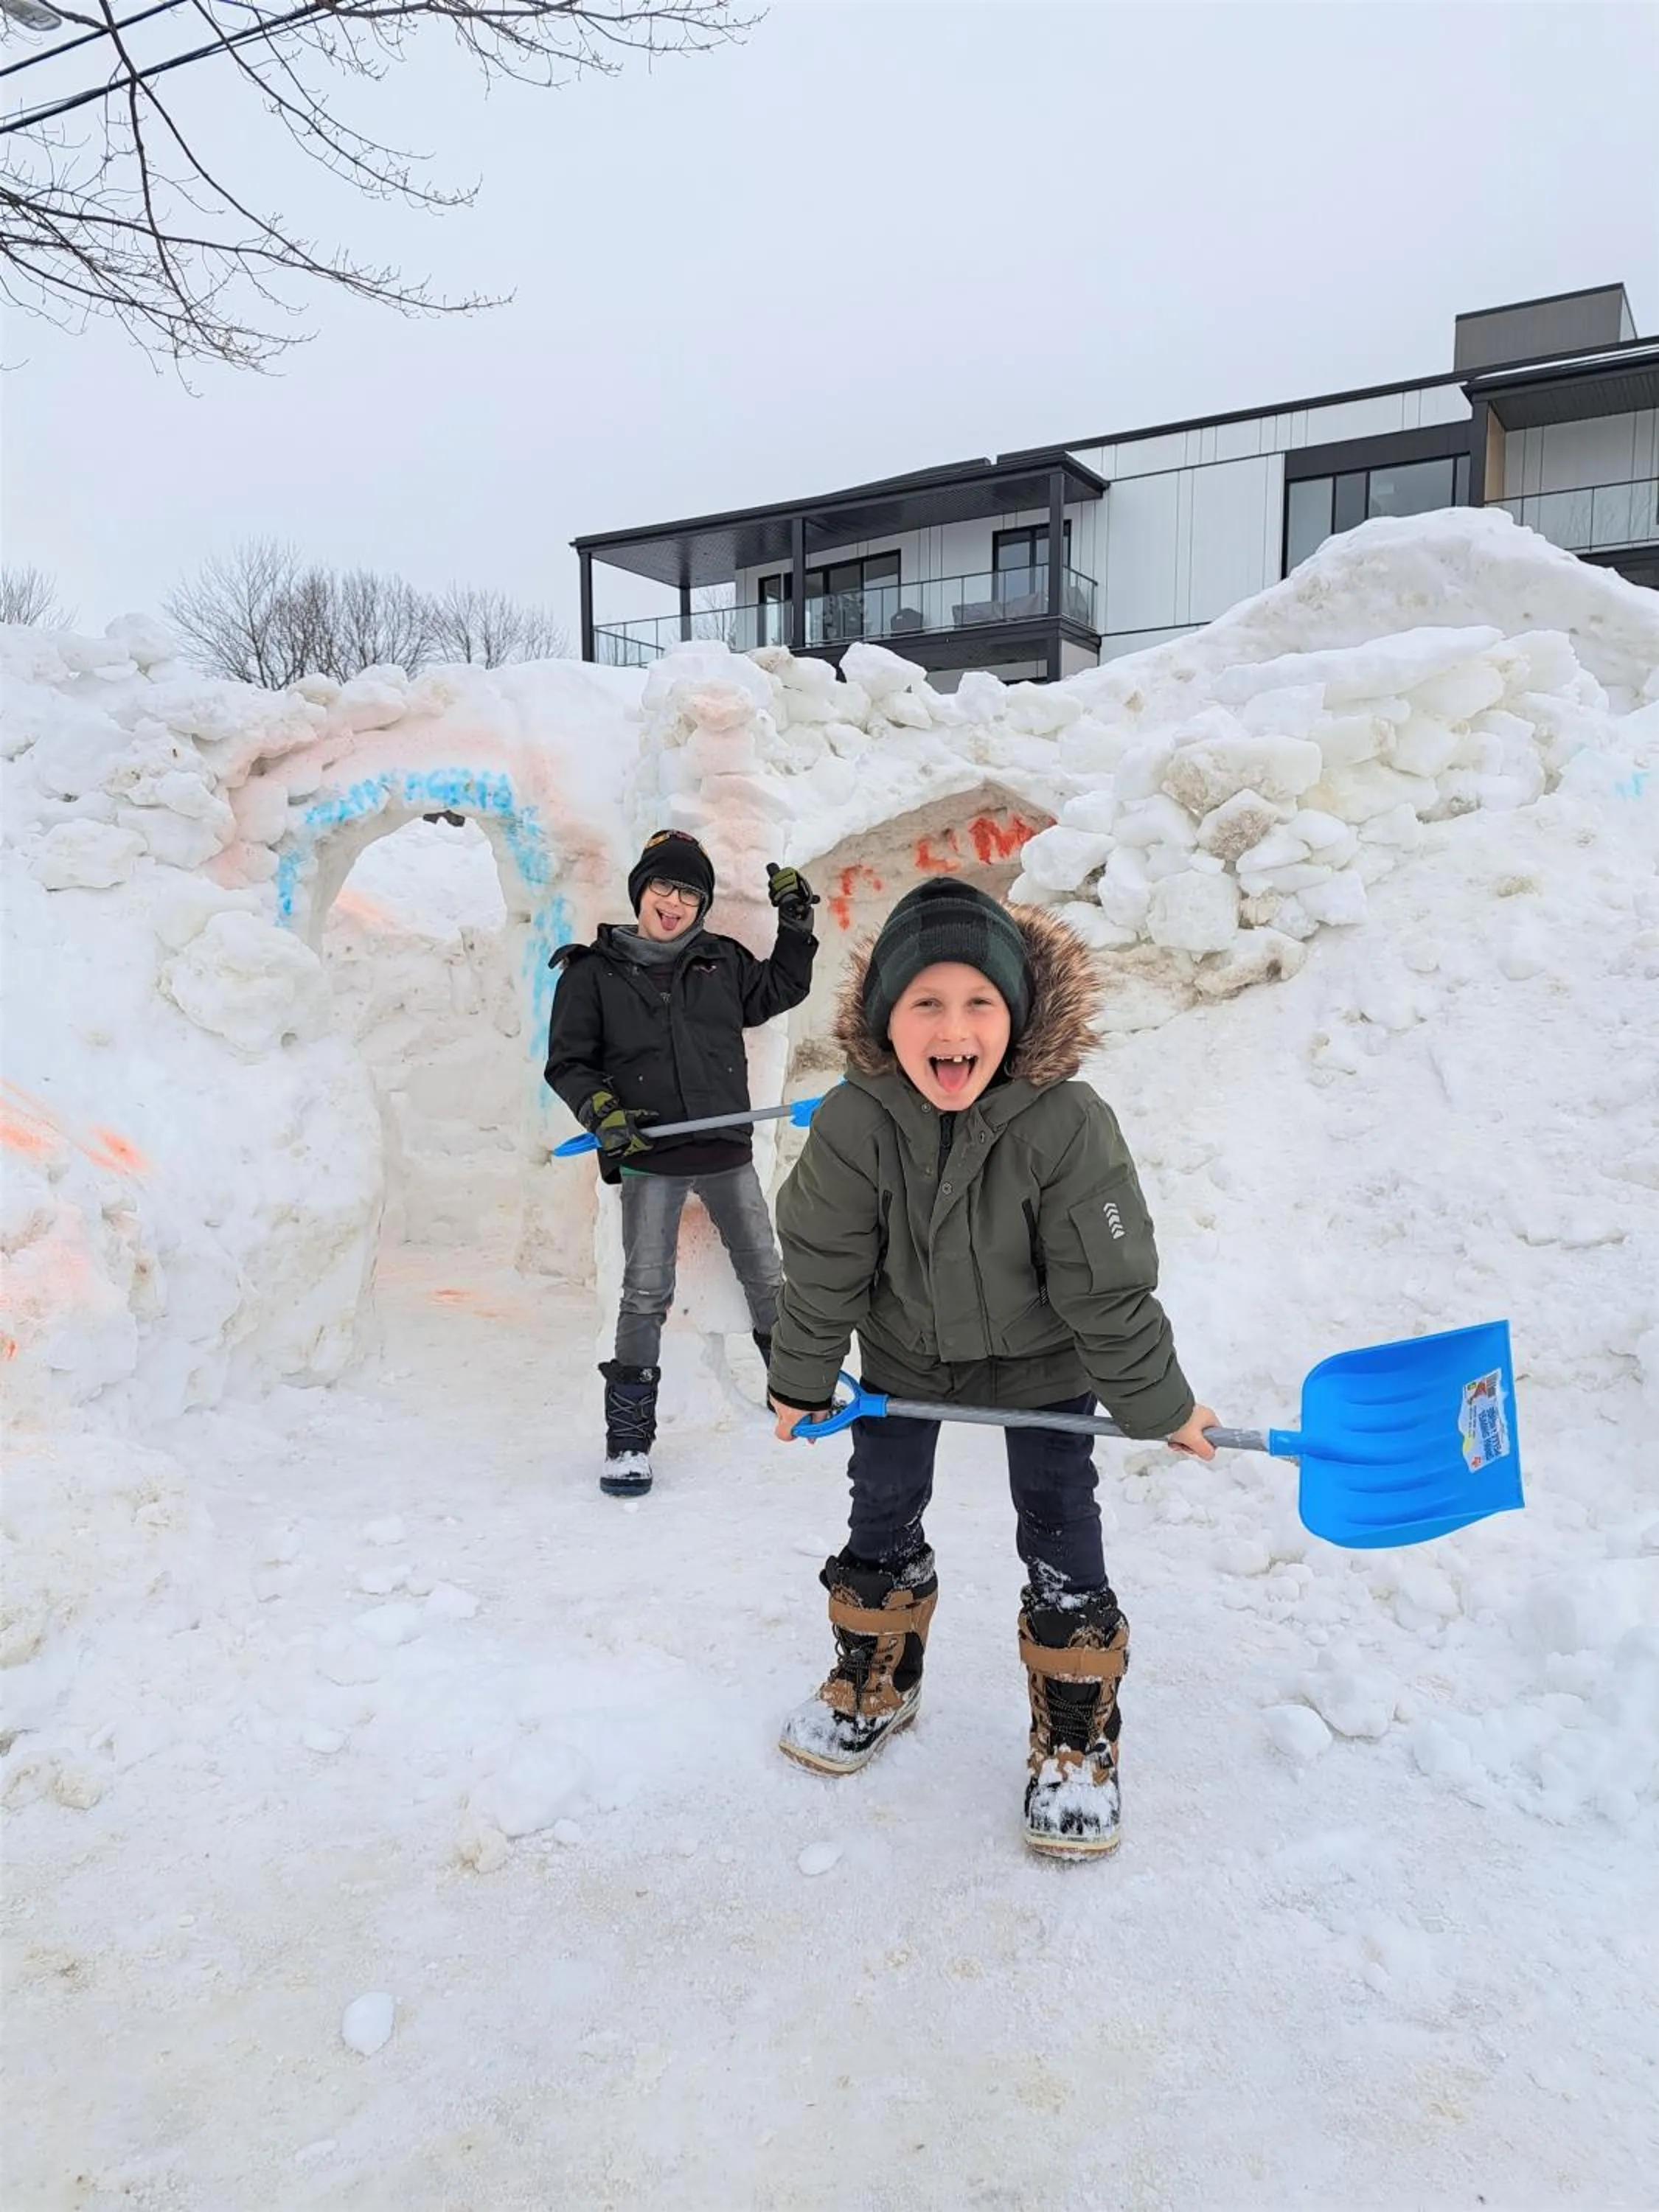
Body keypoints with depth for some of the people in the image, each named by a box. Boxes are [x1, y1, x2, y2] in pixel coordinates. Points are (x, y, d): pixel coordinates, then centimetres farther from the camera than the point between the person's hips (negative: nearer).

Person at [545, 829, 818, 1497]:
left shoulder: (722, 960, 7)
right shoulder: (594, 972, 0)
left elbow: (780, 991, 20)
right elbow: (568, 1063, 1)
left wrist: (795, 923, 10)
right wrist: (602, 1112, -15)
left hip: (727, 1150, 3)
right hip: (650, 1159, -3)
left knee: (766, 1275, 15)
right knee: (647, 1294, -4)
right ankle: (629, 1437, 6)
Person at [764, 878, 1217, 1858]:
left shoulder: (1069, 1125, -33)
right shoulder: (853, 1126, -28)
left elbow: (1108, 1288, -23)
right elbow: (823, 1269, -13)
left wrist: (1160, 1404, -12)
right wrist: (802, 1381, -1)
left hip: (1042, 1360, -2)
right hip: (905, 1354, 2)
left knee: (1059, 1529, 2)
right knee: (883, 1517, 14)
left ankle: (1077, 1740, 22)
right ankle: (876, 1686, 39)